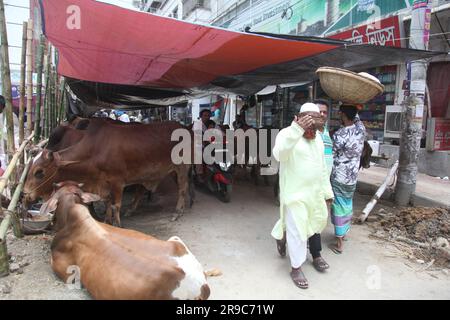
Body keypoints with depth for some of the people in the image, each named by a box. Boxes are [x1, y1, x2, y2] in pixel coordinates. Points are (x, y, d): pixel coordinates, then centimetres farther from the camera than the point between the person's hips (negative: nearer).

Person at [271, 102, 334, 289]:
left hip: (315, 191, 8)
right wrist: (297, 130, -46)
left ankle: (283, 236, 43)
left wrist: (327, 191, 15)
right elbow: (279, 154, -37)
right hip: (295, 193, -8)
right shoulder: (288, 133, -15)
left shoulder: (318, 138, 9)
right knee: (298, 231, 0)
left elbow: (322, 167, 16)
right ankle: (296, 268, 20)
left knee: (319, 220, 22)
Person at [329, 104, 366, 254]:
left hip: (339, 176, -6)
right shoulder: (361, 129, -4)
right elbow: (356, 117, 19)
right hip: (353, 175, 6)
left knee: (339, 207, 2)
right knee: (348, 204, 21)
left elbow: (331, 157, -13)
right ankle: (344, 232, 39)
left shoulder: (339, 135, -22)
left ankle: (339, 243, 10)